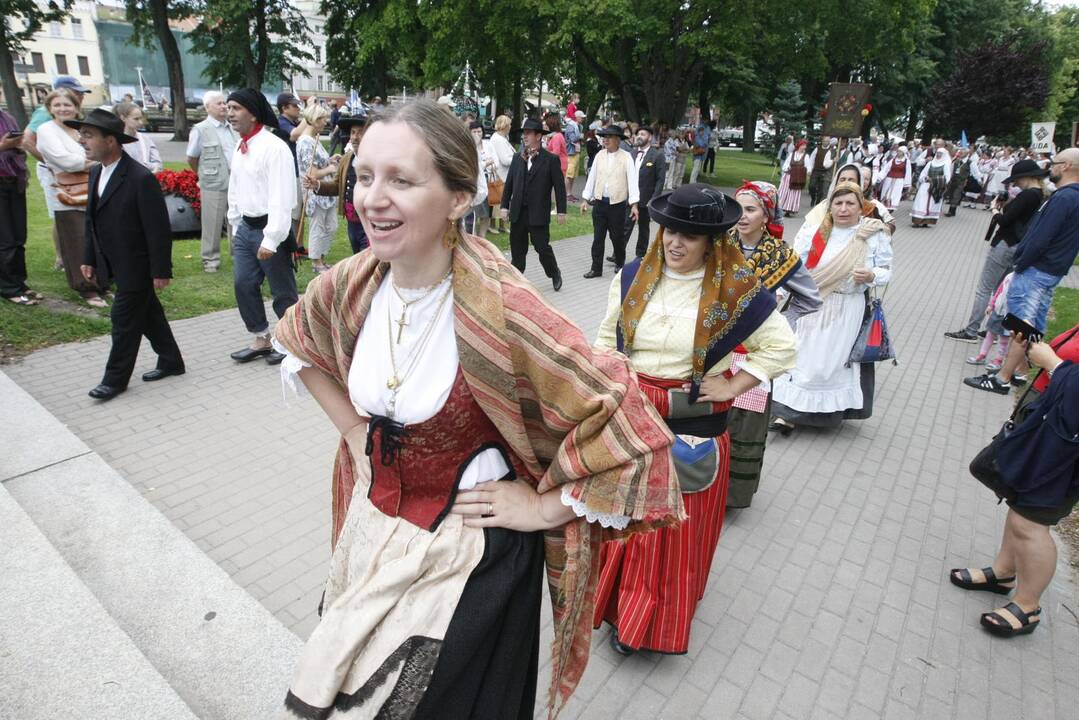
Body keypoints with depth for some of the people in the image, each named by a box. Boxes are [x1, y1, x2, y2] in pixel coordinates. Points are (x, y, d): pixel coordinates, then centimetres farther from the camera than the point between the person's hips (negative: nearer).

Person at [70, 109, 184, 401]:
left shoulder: (141, 178, -20)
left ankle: (115, 379, 15)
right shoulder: (96, 172, 6)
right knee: (147, 314, 17)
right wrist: (89, 258, 13)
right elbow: (92, 220, 13)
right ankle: (170, 361, 30)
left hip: (135, 267, -8)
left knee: (124, 321, 1)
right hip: (115, 265, 8)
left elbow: (159, 228, -19)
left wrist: (161, 271, -17)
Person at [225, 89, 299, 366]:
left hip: (269, 228, -8)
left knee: (282, 291, 2)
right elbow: (235, 191, 19)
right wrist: (235, 226, 19)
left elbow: (281, 197, -20)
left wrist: (271, 239, -22)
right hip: (246, 228, 9)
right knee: (243, 285, 12)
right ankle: (260, 340, 27)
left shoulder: (274, 147, -16)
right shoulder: (239, 149, 10)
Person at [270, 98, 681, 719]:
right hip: (370, 532, 6)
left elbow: (628, 422, -28)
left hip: (469, 557, -5)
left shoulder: (498, 308, -30)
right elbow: (298, 340, 13)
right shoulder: (350, 285, -11)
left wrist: (543, 507, -19)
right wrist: (352, 428, 4)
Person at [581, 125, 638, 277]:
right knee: (598, 237, 5)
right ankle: (596, 269, 12)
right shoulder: (599, 156, 5)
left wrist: (634, 204, -16)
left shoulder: (626, 157, -6)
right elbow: (592, 178, 9)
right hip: (599, 202, 3)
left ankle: (620, 264, 28)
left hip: (617, 204, -3)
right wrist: (585, 199, 7)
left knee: (618, 237, 7)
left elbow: (632, 180, -10)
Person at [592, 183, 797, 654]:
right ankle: (621, 605, 41)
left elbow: (781, 348, -2)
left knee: (681, 525, 12)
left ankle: (662, 619, 36)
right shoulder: (633, 278, -2)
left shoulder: (735, 290, -11)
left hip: (694, 425, -2)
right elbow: (607, 340, 6)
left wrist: (732, 387, -9)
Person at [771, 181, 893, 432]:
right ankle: (788, 412, 10)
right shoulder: (816, 230, -3)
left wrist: (871, 276, -18)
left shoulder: (876, 235, -3)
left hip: (847, 310, 0)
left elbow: (886, 270, 3)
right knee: (800, 355, 2)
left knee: (830, 361, 4)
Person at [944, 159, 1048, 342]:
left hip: (1005, 246, -10)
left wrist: (995, 209, -1)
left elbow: (1004, 220, -19)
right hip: (1020, 248, 10)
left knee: (984, 289, -4)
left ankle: (971, 331, -1)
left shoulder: (1028, 195, -17)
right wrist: (1007, 205, 6)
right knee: (1000, 290, 17)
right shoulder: (1042, 196, 12)